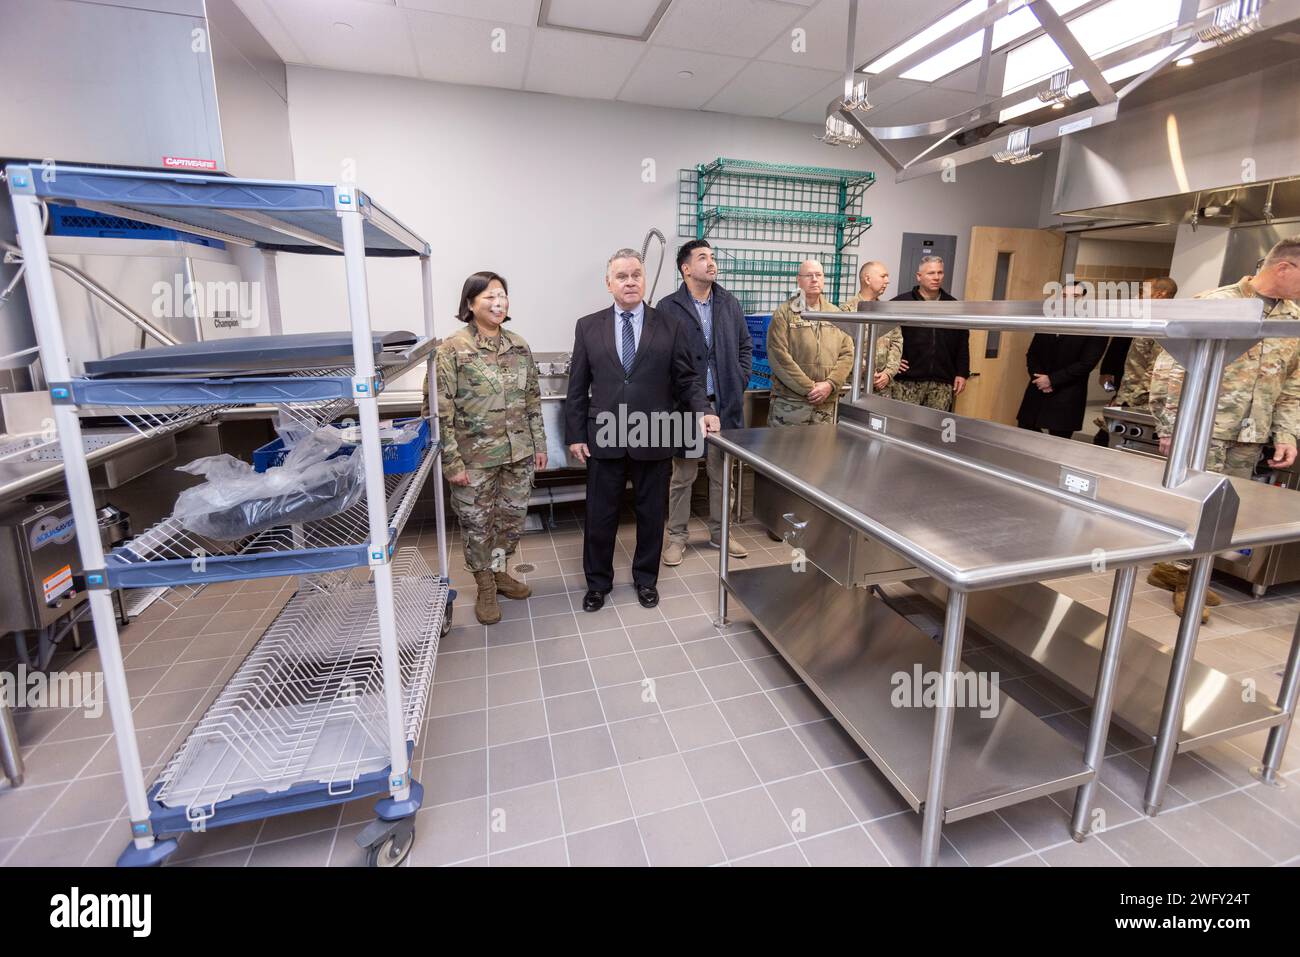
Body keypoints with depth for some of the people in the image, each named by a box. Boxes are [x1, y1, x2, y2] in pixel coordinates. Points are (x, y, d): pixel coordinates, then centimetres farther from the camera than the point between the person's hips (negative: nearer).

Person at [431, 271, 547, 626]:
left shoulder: (519, 346, 5)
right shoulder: (452, 349, -10)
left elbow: (533, 399, 11)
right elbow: (441, 410, -11)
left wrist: (539, 444, 10)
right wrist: (452, 461, -13)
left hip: (518, 453, 4)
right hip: (475, 457, -4)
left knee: (513, 519, 15)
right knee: (477, 523, 9)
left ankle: (499, 572, 39)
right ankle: (485, 588, 29)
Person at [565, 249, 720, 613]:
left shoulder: (671, 326, 2)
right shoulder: (588, 326, 5)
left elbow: (687, 378, 2)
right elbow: (578, 387, 5)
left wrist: (703, 410, -16)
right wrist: (575, 435, 1)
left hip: (654, 439, 0)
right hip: (604, 439, 1)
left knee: (651, 513, 13)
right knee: (600, 515, 10)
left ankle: (646, 579, 33)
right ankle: (598, 582, 30)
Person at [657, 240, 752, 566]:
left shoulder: (730, 304, 8)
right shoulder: (668, 307, -6)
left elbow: (746, 345, 18)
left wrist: (740, 380, 8)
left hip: (724, 404, 4)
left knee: (722, 472, 13)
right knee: (683, 475, 7)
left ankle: (720, 532, 29)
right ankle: (677, 536, 21)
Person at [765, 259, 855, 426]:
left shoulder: (836, 314, 13)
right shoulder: (784, 312, -1)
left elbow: (847, 353, 8)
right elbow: (778, 356, -11)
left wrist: (830, 384, -8)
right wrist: (809, 388, -13)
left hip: (827, 403, 4)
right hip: (790, 402, -4)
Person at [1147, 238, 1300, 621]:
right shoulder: (1214, 304, -7)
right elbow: (1170, 368, -10)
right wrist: (1169, 428, -13)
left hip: (1250, 438, 6)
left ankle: (1172, 567, 24)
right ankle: (1184, 577, 14)